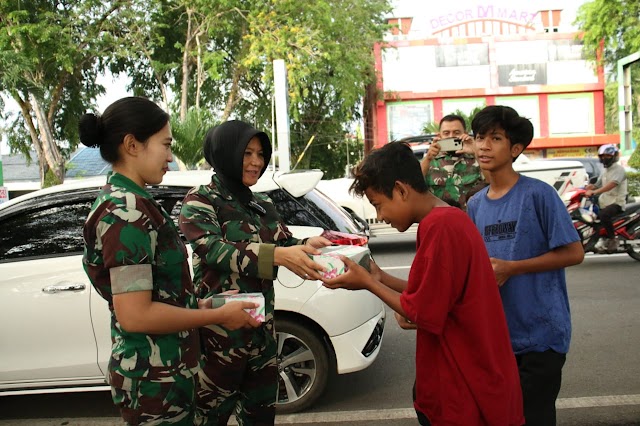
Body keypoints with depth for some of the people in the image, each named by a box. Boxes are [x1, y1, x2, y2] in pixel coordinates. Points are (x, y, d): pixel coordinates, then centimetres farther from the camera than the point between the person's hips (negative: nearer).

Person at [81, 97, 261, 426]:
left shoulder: (119, 201, 8)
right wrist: (220, 315, -16)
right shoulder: (127, 212, -21)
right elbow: (134, 315, -25)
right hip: (155, 381, -9)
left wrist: (198, 306, 9)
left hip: (164, 372, 9)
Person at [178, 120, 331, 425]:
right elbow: (213, 250, -24)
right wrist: (276, 255, -38)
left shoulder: (262, 205, 12)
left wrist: (307, 246, -18)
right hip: (219, 330, -6)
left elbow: (285, 243, 7)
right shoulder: (200, 201, -8)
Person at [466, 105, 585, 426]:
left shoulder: (538, 194, -12)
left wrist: (510, 268, -18)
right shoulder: (475, 205, 6)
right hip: (495, 333, 6)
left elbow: (574, 253, -13)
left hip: (540, 333, -6)